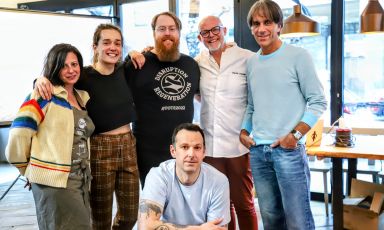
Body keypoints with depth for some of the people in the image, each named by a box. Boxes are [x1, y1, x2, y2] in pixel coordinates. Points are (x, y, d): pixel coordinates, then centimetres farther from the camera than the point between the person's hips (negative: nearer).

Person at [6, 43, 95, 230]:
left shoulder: (83, 98, 14)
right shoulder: (45, 95, -7)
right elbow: (19, 134, -12)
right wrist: (29, 170, -2)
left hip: (81, 179, 7)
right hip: (54, 181, -7)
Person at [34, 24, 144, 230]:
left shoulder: (123, 71, 5)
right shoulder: (84, 76, -10)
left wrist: (136, 54, 5)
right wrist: (41, 80, -26)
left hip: (128, 145, 5)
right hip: (99, 148, -5)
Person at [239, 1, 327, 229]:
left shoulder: (298, 56, -3)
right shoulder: (252, 62, 12)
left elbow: (318, 101, -5)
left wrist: (295, 134, -13)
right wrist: (244, 131, 5)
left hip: (289, 150, -5)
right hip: (258, 151, 5)